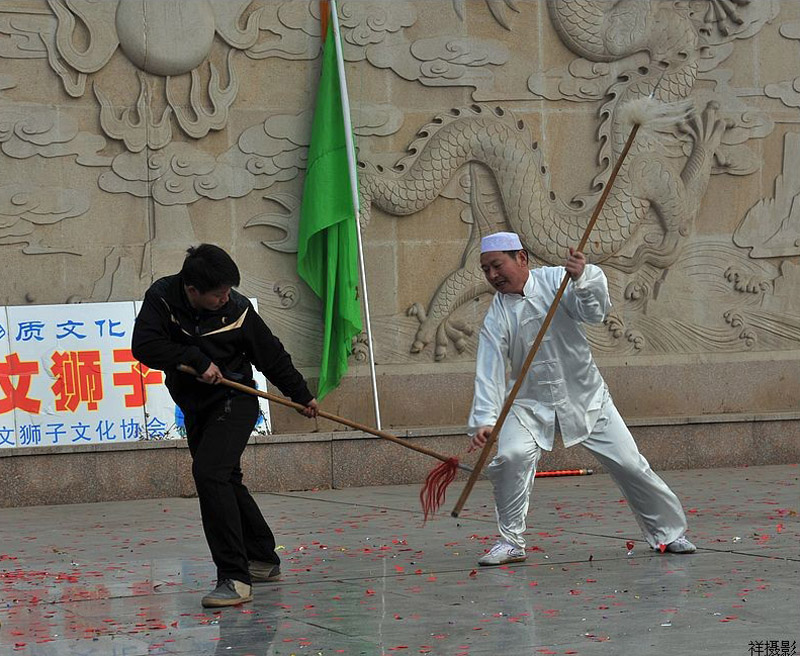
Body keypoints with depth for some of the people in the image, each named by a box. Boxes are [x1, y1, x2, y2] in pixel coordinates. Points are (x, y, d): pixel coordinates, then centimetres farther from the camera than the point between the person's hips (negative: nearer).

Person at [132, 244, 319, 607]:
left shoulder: (238, 310, -15)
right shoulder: (162, 297, -11)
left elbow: (272, 356, -1)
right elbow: (143, 345, -22)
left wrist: (301, 396, 10)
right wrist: (196, 359, -28)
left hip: (233, 402, -5)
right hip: (194, 407, 5)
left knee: (209, 473, -24)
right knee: (226, 481, 18)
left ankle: (235, 578, -26)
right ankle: (263, 560, 39)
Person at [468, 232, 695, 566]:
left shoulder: (555, 280, -8)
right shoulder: (496, 317, -7)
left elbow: (594, 312, -22)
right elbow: (489, 373, -14)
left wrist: (583, 279, -42)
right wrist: (484, 421, -27)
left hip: (587, 397, 0)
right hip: (532, 404, 0)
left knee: (630, 466, 0)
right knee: (510, 456, -26)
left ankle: (668, 533, 20)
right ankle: (511, 542, -11)